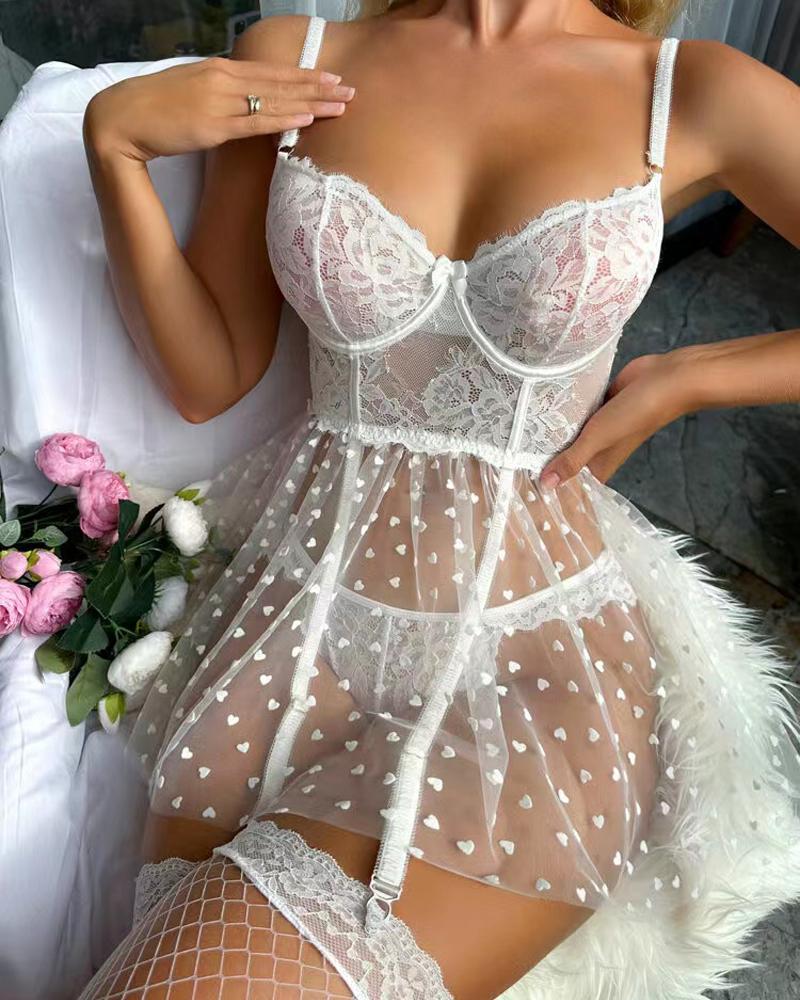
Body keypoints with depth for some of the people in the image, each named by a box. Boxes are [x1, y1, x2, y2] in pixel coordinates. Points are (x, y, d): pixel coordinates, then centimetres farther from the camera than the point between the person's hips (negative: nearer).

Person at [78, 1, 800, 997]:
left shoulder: (694, 95, 0)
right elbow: (207, 377, 8)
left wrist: (680, 380, -3)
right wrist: (111, 139, -1)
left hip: (543, 663, -2)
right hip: (297, 619, 3)